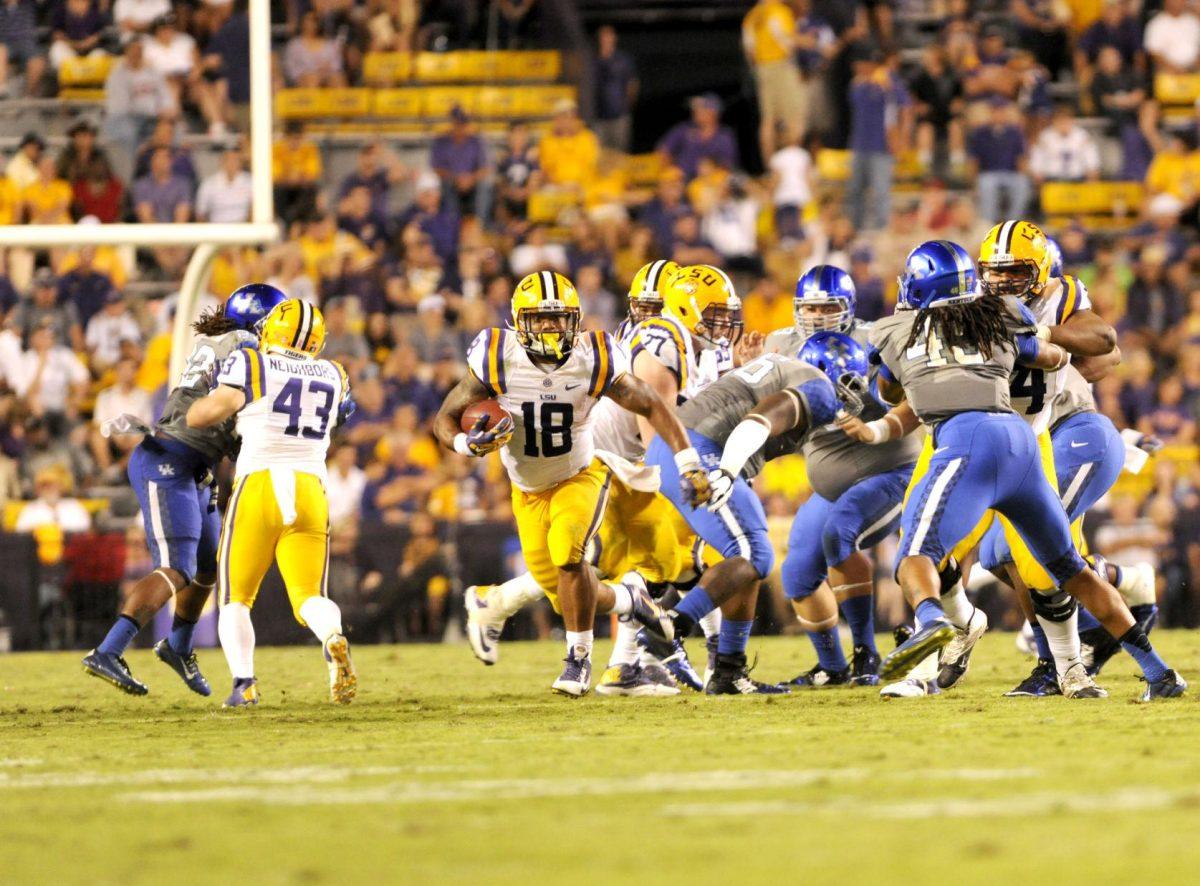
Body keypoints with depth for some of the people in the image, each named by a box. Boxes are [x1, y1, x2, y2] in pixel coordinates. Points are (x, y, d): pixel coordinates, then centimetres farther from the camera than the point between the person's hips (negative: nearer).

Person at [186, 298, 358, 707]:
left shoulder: (251, 365, 1)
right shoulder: (333, 377, 14)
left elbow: (198, 416, -6)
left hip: (258, 488, -2)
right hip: (310, 492, 2)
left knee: (235, 599, 11)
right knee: (310, 596, 3)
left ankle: (244, 682, -10)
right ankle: (333, 640, -32)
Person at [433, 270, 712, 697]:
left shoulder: (594, 361, -21)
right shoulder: (497, 360, -21)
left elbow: (652, 407, -9)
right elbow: (446, 420, -14)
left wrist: (689, 465, -14)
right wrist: (470, 444, -36)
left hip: (581, 475, -2)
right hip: (529, 489, 2)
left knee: (567, 553, -29)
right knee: (566, 597, 0)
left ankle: (579, 658, -9)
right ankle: (628, 601, 34)